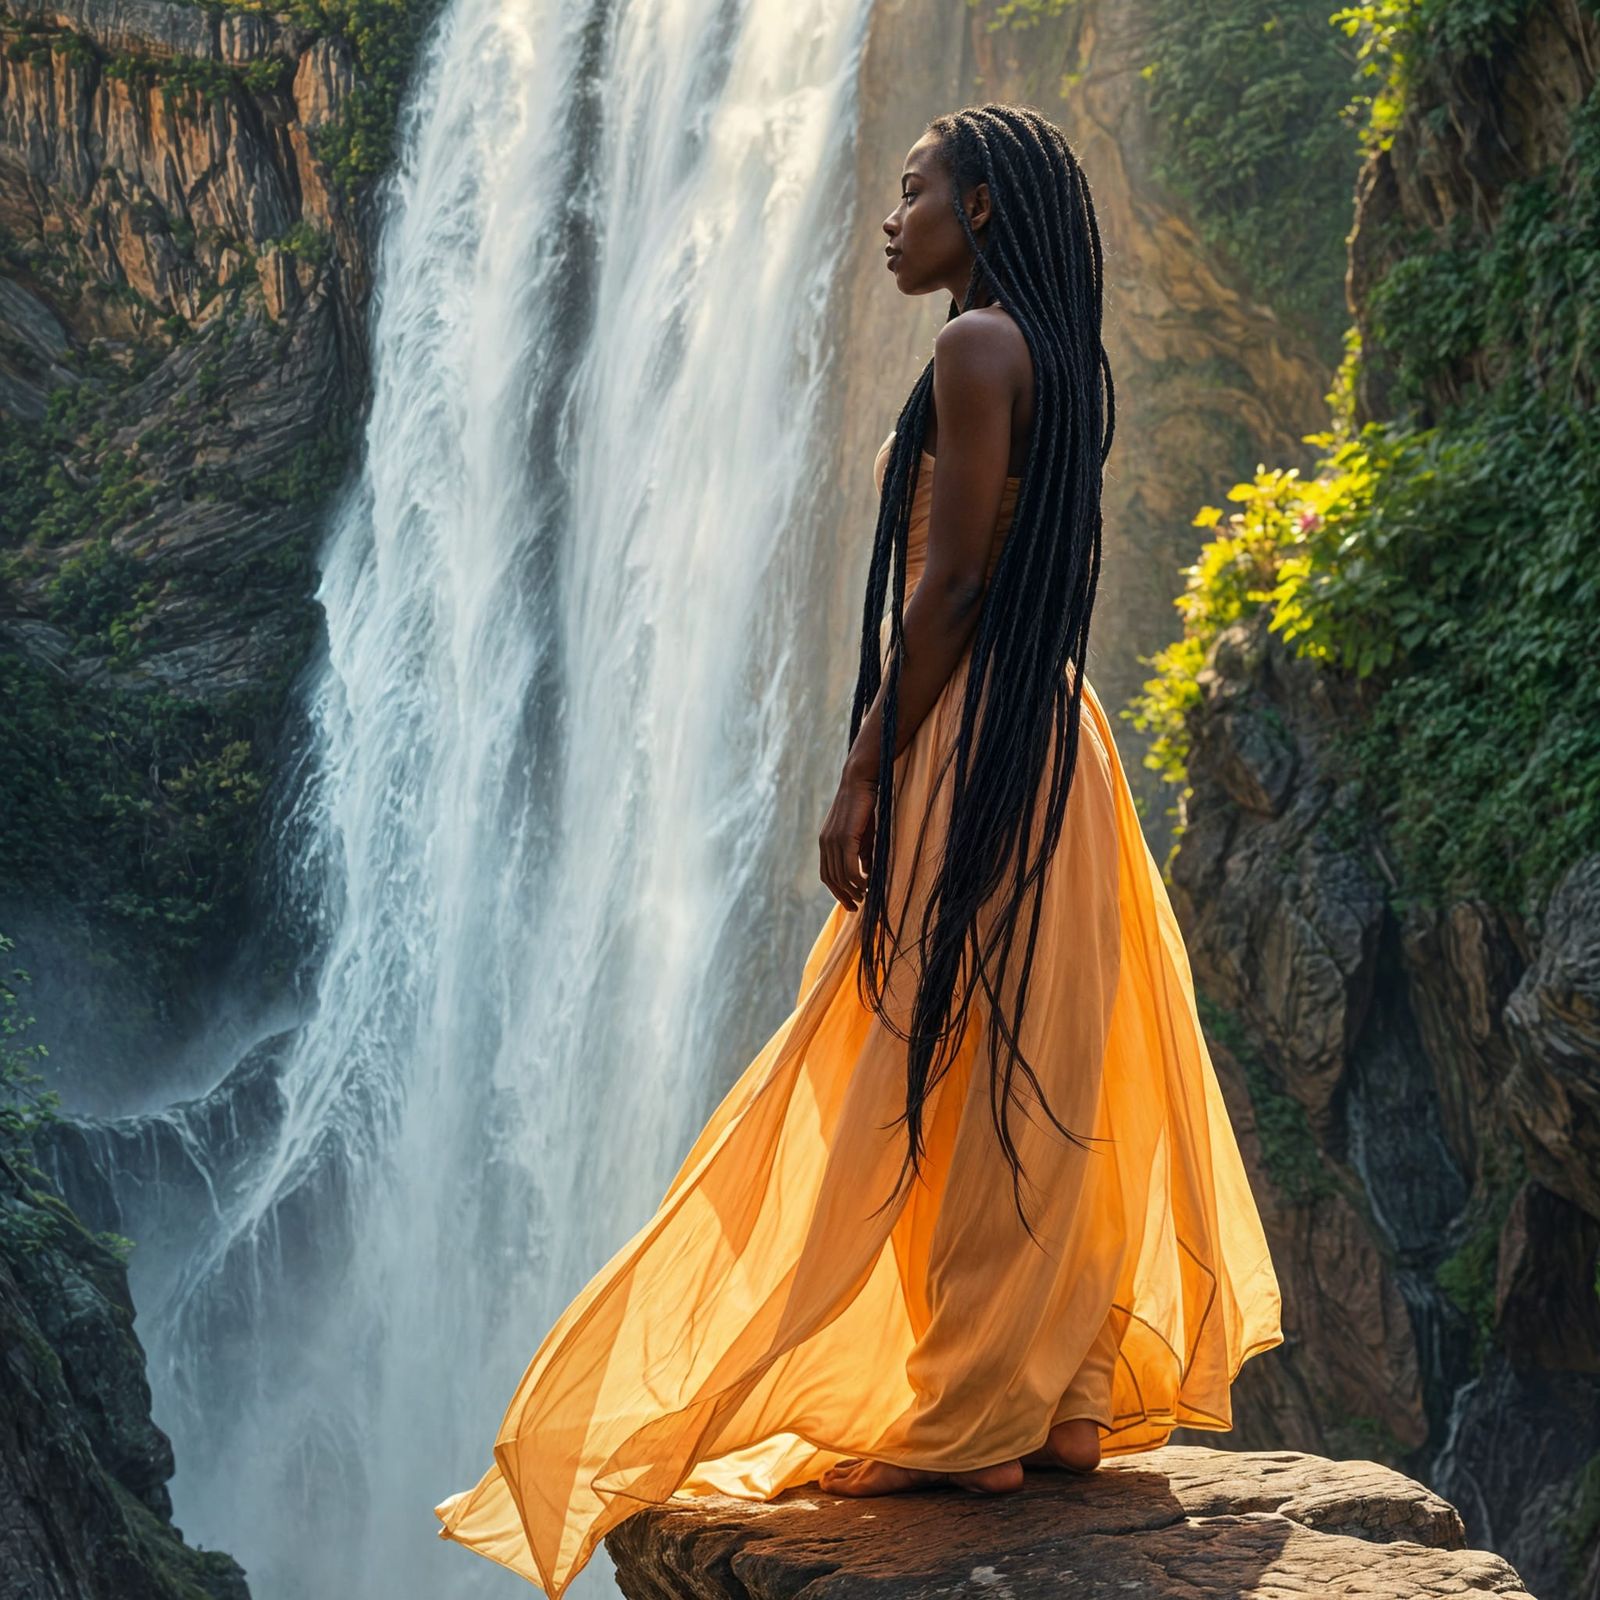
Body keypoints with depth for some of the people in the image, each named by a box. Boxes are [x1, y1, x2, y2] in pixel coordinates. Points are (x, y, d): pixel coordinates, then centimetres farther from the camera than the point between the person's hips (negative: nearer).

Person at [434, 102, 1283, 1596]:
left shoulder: (978, 346, -12)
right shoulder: (1066, 359, 16)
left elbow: (950, 581, -17)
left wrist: (863, 773, -14)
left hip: (973, 741, -9)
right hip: (1053, 732, 10)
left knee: (953, 1069, -4)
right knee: (1037, 1075, 11)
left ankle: (965, 1426, 1)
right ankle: (1066, 1400, 17)